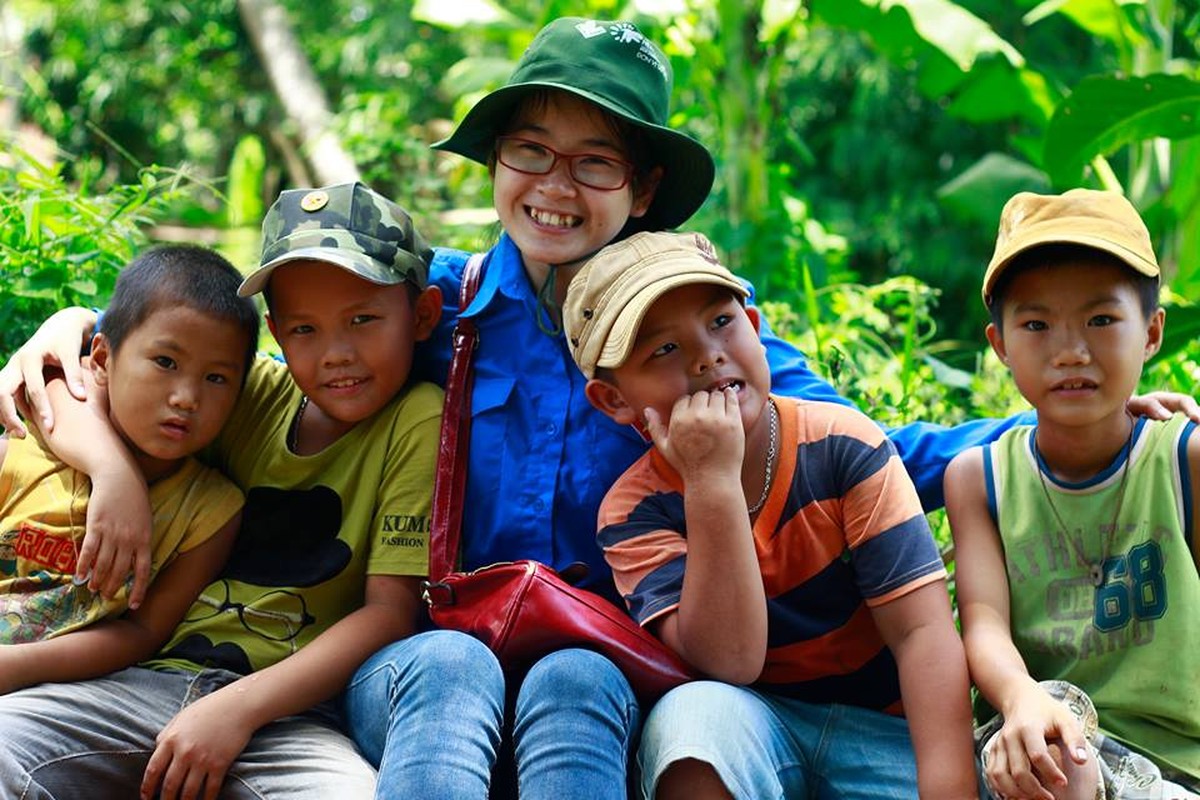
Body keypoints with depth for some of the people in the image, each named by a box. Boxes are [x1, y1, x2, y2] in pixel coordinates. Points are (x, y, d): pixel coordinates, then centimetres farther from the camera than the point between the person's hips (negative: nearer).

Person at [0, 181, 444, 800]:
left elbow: (388, 613, -7)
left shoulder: (416, 421, -1)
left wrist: (239, 708, -17)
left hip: (289, 710, -3)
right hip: (159, 676, 3)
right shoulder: (259, 394, 10)